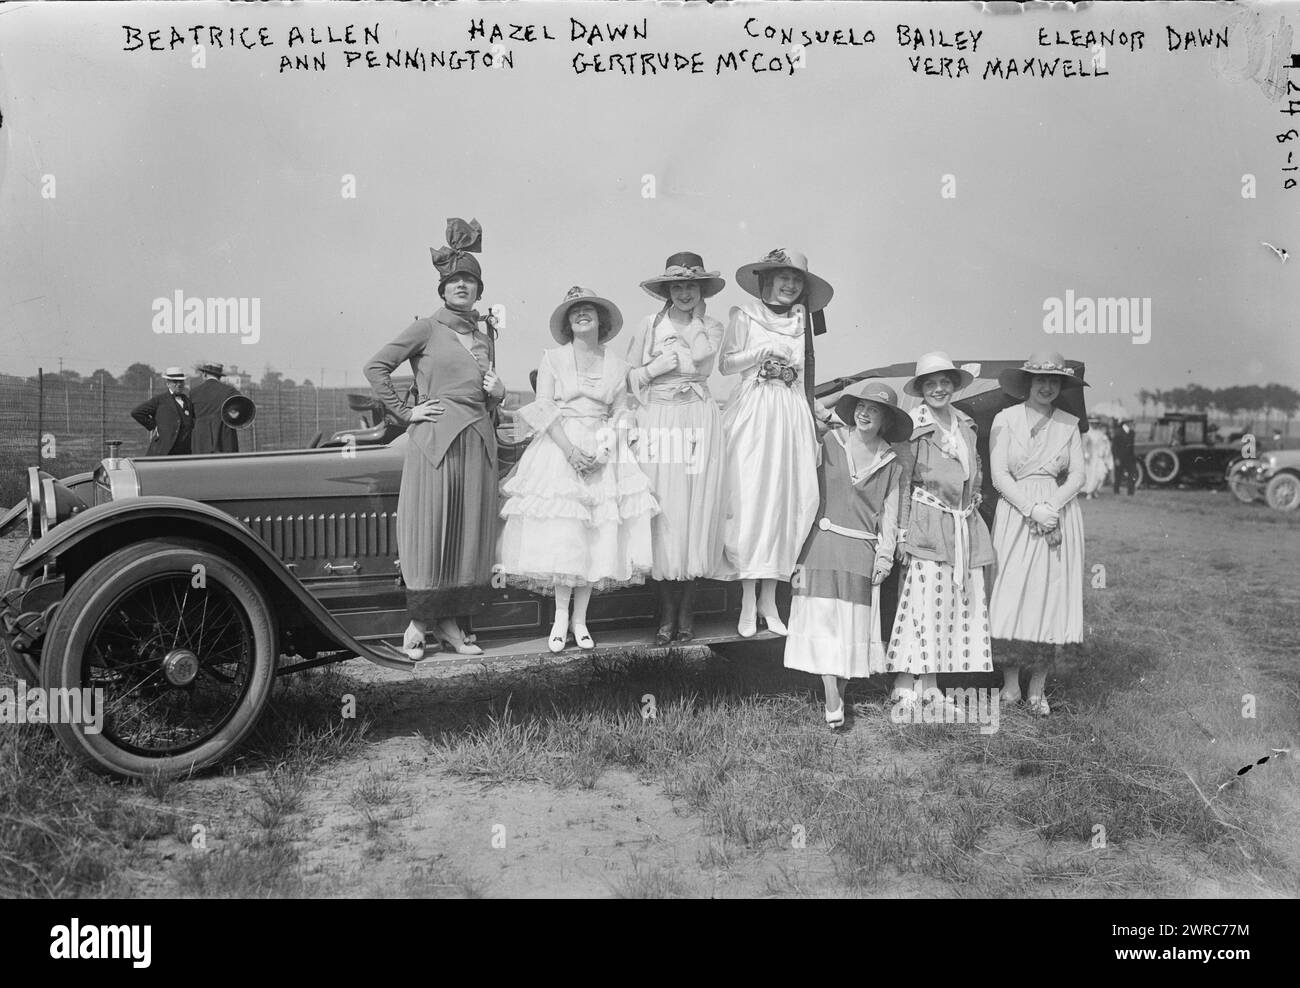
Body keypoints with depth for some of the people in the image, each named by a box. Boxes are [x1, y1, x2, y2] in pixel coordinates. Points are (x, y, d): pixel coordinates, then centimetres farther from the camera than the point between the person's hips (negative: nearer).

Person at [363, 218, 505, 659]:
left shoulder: (483, 338, 17)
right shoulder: (426, 329, 0)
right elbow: (375, 367, -4)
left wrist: (498, 392, 6)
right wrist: (404, 410, -6)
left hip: (478, 443, 6)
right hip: (434, 441, -5)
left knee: (470, 534, 5)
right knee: (430, 532, -3)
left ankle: (450, 623, 14)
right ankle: (418, 623, 8)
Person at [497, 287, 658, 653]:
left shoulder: (617, 364, 10)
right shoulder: (552, 359, 4)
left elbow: (621, 413, 8)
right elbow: (543, 410, -3)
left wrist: (606, 449, -10)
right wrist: (570, 449, -15)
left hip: (602, 451, 2)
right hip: (559, 448, -2)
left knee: (597, 536, -1)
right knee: (560, 535, -8)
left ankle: (580, 619, 7)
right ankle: (560, 618, 2)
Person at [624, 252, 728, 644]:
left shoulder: (711, 327, 12)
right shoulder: (650, 324, 11)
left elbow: (700, 357, -8)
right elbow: (630, 376, 6)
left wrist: (694, 317, 1)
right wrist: (671, 360, -2)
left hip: (697, 420, 0)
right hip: (656, 419, 0)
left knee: (695, 507, -3)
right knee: (661, 509, -3)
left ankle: (687, 608, 7)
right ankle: (666, 611, 6)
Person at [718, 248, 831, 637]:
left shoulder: (801, 320, 15)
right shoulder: (744, 316, 6)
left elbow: (802, 375, 16)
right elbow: (725, 364, 0)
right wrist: (764, 351, -8)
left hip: (791, 415, 4)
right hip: (752, 412, -3)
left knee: (786, 498, -1)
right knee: (749, 497, -7)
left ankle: (769, 600, 4)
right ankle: (748, 602, -3)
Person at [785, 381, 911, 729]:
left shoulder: (891, 463, 9)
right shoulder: (830, 442, 5)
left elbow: (889, 514, 11)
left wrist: (885, 555, 1)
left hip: (862, 552, 2)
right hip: (822, 544, -2)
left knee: (853, 624, 3)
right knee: (824, 620, -8)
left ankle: (841, 693, 13)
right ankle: (832, 704, -8)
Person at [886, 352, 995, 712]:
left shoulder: (965, 423, 14)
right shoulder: (913, 426, -5)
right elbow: (902, 483, -7)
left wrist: (972, 503, 12)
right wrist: (902, 532, -10)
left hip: (966, 526, 7)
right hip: (927, 524, -7)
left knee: (960, 603, 6)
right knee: (921, 601, -10)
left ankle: (931, 685, 13)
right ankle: (905, 687, -4)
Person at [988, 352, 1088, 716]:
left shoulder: (1069, 424, 11)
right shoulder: (1006, 419, 4)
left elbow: (1078, 475, 5)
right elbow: (999, 475, -3)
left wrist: (1051, 506, -12)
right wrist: (1033, 509, -14)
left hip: (1060, 515, 2)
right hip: (1015, 516, -2)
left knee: (1055, 602, 0)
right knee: (1012, 599, -5)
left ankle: (1037, 688, 11)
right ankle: (1010, 683, 9)